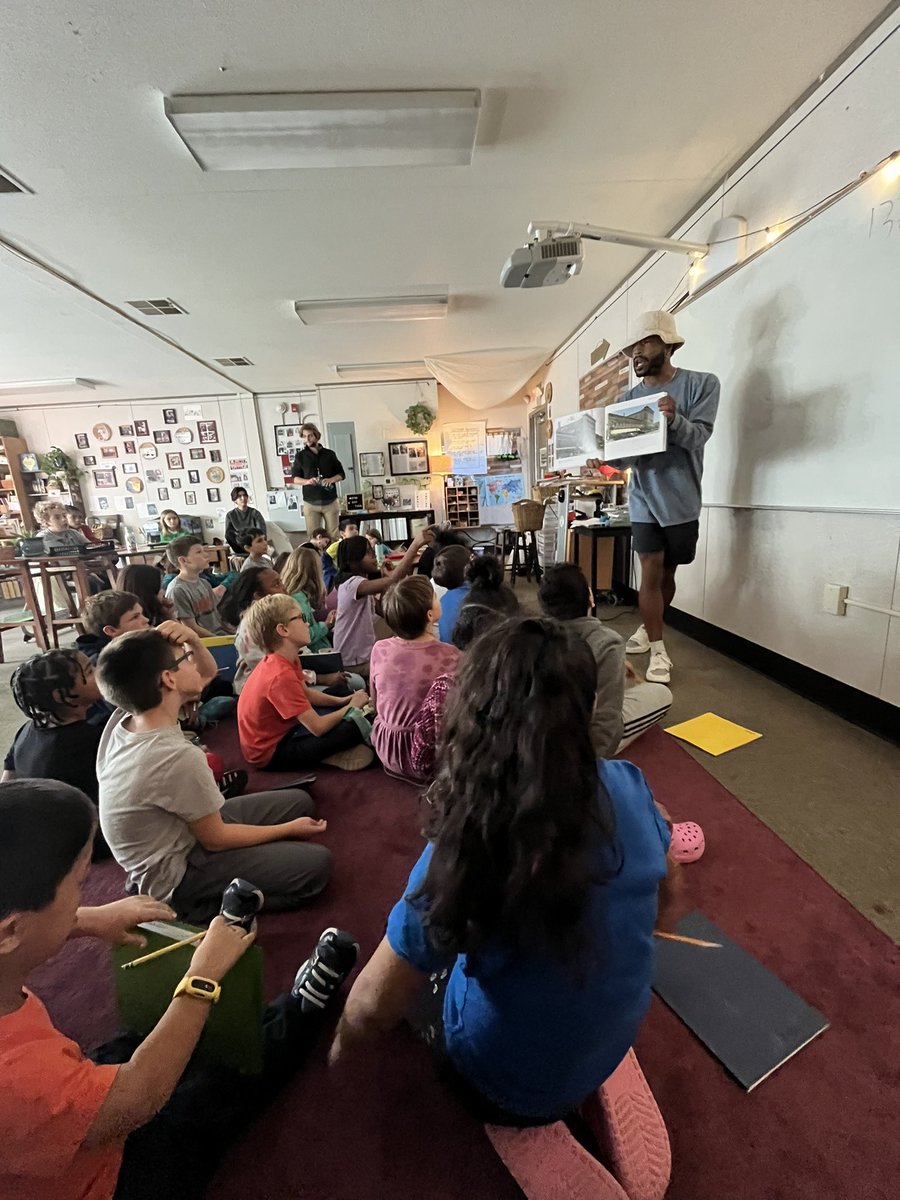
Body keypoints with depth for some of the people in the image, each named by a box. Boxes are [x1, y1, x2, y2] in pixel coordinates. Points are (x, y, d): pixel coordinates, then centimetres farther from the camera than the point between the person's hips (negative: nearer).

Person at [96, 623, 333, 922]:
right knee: (316, 863, -14)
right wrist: (290, 829, -8)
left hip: (181, 833, 8)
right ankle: (204, 905, -5)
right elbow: (216, 839, -21)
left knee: (298, 801, 10)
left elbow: (208, 672, 3)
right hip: (177, 875, -8)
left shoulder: (123, 718, -11)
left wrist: (193, 640, -19)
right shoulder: (178, 757, -35)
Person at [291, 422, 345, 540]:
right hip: (310, 503, 0)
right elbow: (295, 478, 7)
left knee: (333, 536, 1)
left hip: (331, 502, 1)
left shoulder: (329, 454, 8)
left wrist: (331, 479, -10)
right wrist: (307, 481, -14)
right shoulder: (300, 456, 7)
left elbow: (341, 474, 12)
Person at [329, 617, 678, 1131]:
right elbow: (665, 882, -1)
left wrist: (342, 1043, 0)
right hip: (616, 1038, 4)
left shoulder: (464, 851, -36)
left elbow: (375, 1006, -22)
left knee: (424, 962, 22)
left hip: (511, 1083, -3)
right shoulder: (628, 788, -23)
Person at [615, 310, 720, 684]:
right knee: (651, 574, -1)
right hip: (644, 499, 1)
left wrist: (674, 418, -37)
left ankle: (648, 628, 33)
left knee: (667, 574, 11)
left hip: (681, 500, 0)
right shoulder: (629, 398, 3)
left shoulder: (702, 384, -3)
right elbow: (620, 454, -3)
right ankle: (658, 649, 10)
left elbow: (698, 436, -17)